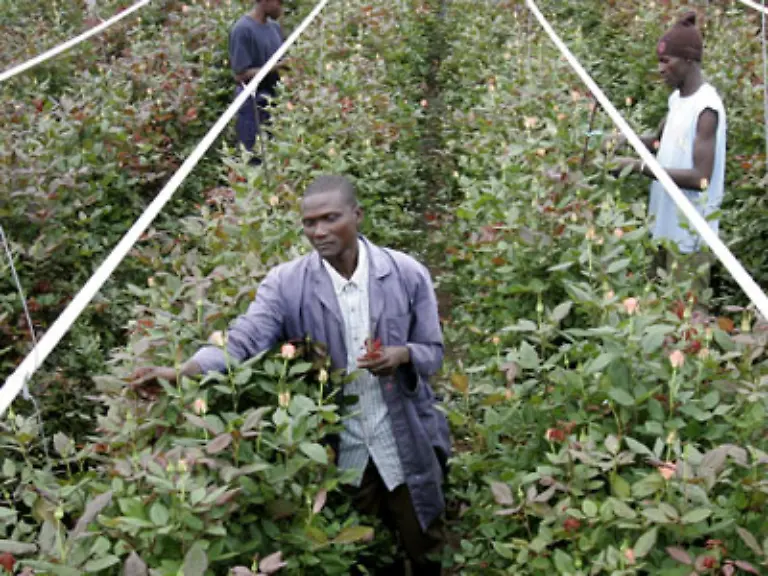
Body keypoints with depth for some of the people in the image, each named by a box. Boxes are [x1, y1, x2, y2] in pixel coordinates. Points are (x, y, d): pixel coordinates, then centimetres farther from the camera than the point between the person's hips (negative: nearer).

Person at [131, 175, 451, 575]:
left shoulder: (407, 274, -8)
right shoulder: (286, 284, -9)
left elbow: (433, 352, -1)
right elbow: (244, 339, -21)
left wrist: (402, 354, -24)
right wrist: (182, 372, -38)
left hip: (407, 444, 0)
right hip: (338, 451, 0)